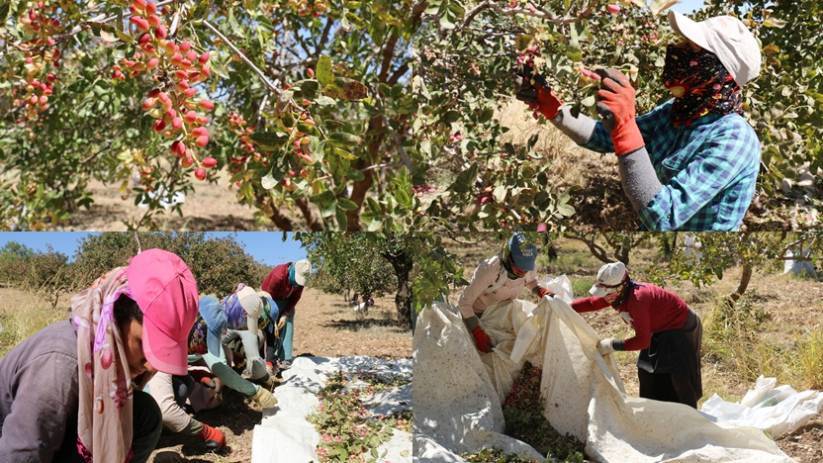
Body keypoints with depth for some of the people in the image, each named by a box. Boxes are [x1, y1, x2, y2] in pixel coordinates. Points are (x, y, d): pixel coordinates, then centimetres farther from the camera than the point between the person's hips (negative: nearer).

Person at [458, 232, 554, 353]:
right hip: (476, 314, -5)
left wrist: (543, 292, -18)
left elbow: (531, 282, 5)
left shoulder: (528, 268, -22)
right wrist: (479, 334, -35)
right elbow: (464, 302, -30)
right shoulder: (488, 270, -38)